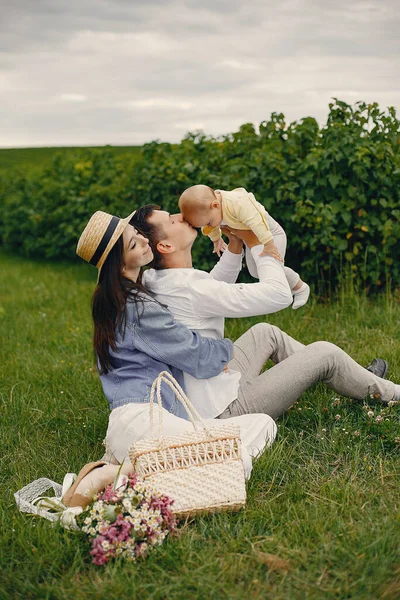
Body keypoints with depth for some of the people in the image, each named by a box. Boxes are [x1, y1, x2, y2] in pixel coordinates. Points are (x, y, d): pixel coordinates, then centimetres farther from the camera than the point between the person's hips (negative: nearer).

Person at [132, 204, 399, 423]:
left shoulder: (155, 282, -2)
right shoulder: (189, 289, -29)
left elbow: (214, 288, 18)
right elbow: (280, 295, -24)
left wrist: (235, 246, 6)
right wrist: (256, 244, -10)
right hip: (225, 409, -9)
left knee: (265, 332, 24)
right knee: (325, 353, 1)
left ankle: (352, 378, 36)